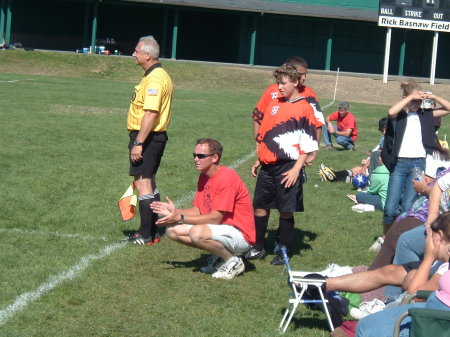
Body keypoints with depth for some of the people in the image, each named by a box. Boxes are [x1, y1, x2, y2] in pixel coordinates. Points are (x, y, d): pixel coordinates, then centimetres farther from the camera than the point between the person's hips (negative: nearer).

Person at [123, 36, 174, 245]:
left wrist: (138, 143, -26)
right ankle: (152, 232, 23)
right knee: (149, 183, 16)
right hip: (155, 137, 11)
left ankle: (145, 235, -5)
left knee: (143, 183, -7)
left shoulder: (154, 79, -19)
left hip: (146, 137, -11)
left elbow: (151, 114, -26)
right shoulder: (158, 75, 15)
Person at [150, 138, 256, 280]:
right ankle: (218, 256, 9)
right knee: (172, 230, 0)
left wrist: (180, 218, -20)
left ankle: (233, 261, -10)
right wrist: (175, 211, -10)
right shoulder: (204, 176, 9)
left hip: (241, 235, -9)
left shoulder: (226, 177, -20)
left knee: (198, 233, -35)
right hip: (222, 228, 9)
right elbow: (197, 211, 9)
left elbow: (215, 218, -22)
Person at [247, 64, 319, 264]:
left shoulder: (304, 108, -5)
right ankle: (258, 248, 19)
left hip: (287, 167, -6)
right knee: (259, 206, 8)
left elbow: (308, 143, -8)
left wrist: (296, 169, -13)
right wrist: (258, 161, 17)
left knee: (286, 210, 2)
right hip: (267, 165, 6)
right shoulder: (274, 104, 12)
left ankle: (283, 252, 13)